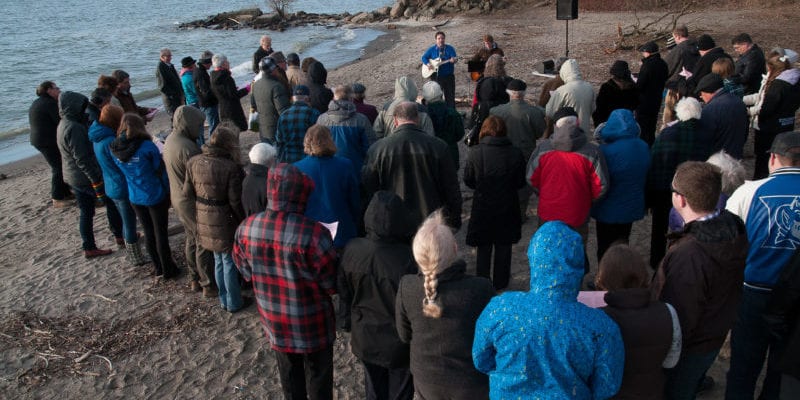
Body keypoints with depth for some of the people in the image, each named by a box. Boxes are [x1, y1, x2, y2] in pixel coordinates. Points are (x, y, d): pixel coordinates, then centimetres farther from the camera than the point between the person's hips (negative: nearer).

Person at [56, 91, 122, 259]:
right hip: (87, 177, -9)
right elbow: (82, 159, -25)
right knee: (111, 202, 10)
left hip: (73, 177, 9)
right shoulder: (74, 128, -23)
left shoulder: (64, 124, 8)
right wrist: (97, 181, -23)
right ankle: (120, 236, 23)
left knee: (86, 212, 14)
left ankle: (89, 248, 20)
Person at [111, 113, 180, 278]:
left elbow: (122, 172, 4)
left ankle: (158, 267, 33)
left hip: (135, 198, 4)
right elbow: (160, 171, -11)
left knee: (148, 232, 19)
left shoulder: (115, 148, -6)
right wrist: (168, 193, 2)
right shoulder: (147, 146, -20)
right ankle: (168, 270, 20)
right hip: (155, 197, -4)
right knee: (161, 233, 9)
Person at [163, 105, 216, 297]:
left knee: (191, 240, 22)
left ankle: (195, 279, 36)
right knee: (204, 244, 4)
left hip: (178, 199, 10)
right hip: (193, 203, -10)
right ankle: (209, 286, 16)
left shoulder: (171, 139, 2)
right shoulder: (188, 148, -28)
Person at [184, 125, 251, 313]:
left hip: (204, 220, 6)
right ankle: (234, 303, 28)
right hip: (225, 222, -6)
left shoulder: (193, 162, -5)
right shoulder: (231, 167, -24)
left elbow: (188, 192, 3)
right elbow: (235, 201, -19)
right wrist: (244, 221, -5)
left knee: (219, 260, 23)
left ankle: (224, 299, 37)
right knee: (230, 263, 12)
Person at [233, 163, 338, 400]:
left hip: (275, 323, 4)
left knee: (290, 379, 26)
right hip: (312, 326, -4)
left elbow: (246, 272, 2)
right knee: (318, 381, 20)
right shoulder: (313, 234, -30)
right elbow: (333, 285, -18)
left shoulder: (245, 229, -14)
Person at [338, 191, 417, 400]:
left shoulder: (351, 250, -18)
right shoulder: (409, 260, -31)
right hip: (398, 344, -3)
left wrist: (348, 325, 14)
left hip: (365, 340, 4)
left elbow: (344, 294, -3)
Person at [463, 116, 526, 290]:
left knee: (484, 248, 16)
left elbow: (468, 180, -5)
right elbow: (521, 182, -3)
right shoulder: (515, 153, -11)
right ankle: (500, 283, 30)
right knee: (503, 247, 18)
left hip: (482, 207, 0)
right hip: (507, 208, 1)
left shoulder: (474, 152, -15)